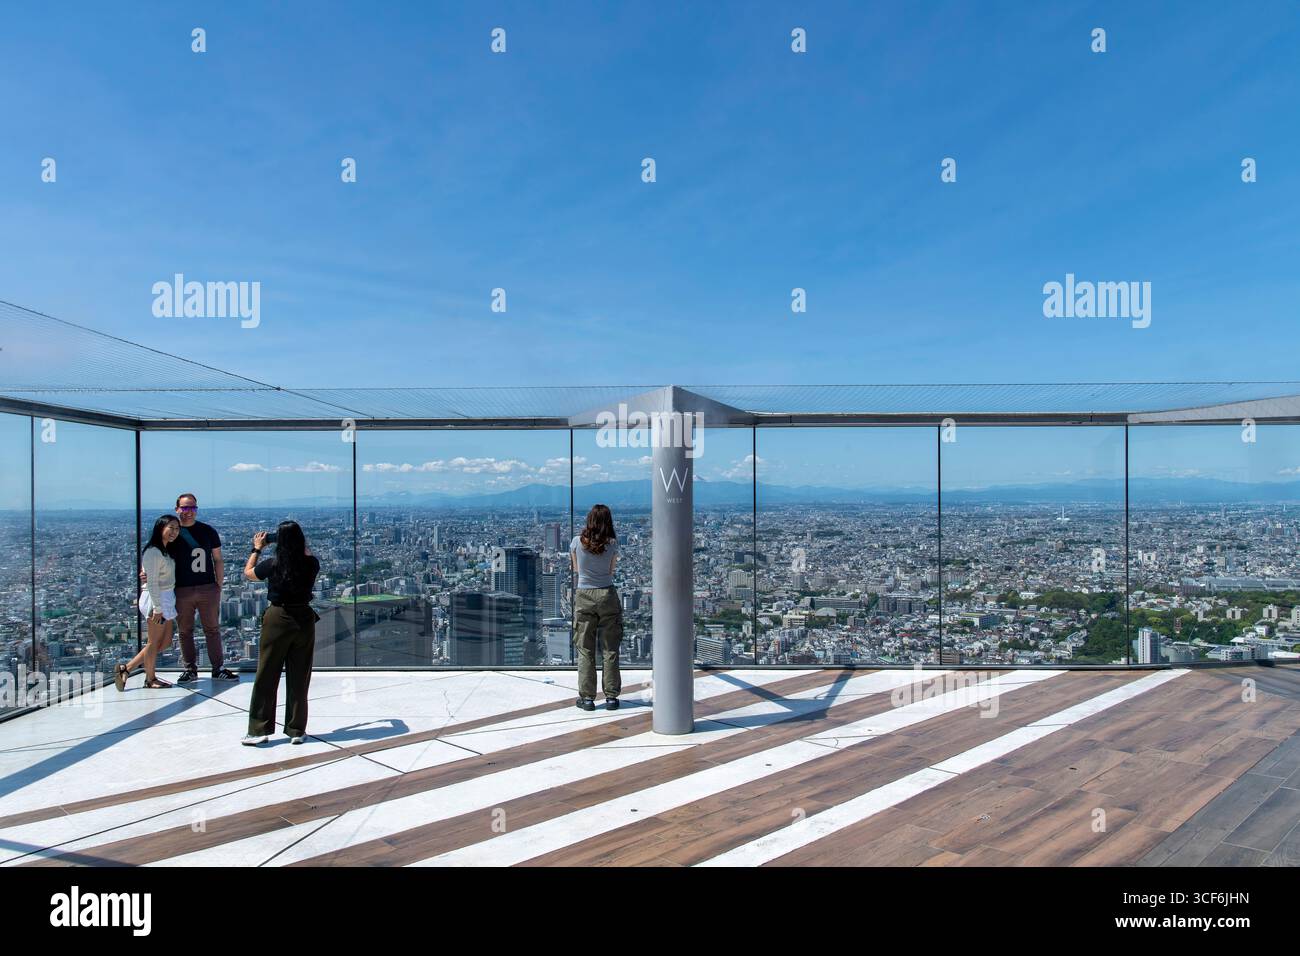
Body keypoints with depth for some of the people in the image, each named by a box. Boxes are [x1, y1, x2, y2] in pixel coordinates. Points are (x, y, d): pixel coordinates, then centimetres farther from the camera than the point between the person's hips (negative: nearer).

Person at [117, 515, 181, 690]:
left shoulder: (165, 551, 12)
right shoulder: (153, 552, -17)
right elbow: (152, 582, -19)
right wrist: (157, 608, -20)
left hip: (166, 599, 10)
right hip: (156, 599, -10)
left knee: (165, 642, 13)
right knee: (154, 642, 5)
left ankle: (126, 668, 20)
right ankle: (150, 679, 21)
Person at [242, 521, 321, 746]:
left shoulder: (273, 565, -13)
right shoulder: (311, 564, -7)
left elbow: (248, 572, 9)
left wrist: (257, 549, 19)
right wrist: (302, 546, 24)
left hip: (277, 619, -2)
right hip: (304, 619, 2)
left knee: (266, 676, 8)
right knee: (299, 678, 9)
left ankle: (259, 729, 12)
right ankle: (297, 730, 15)